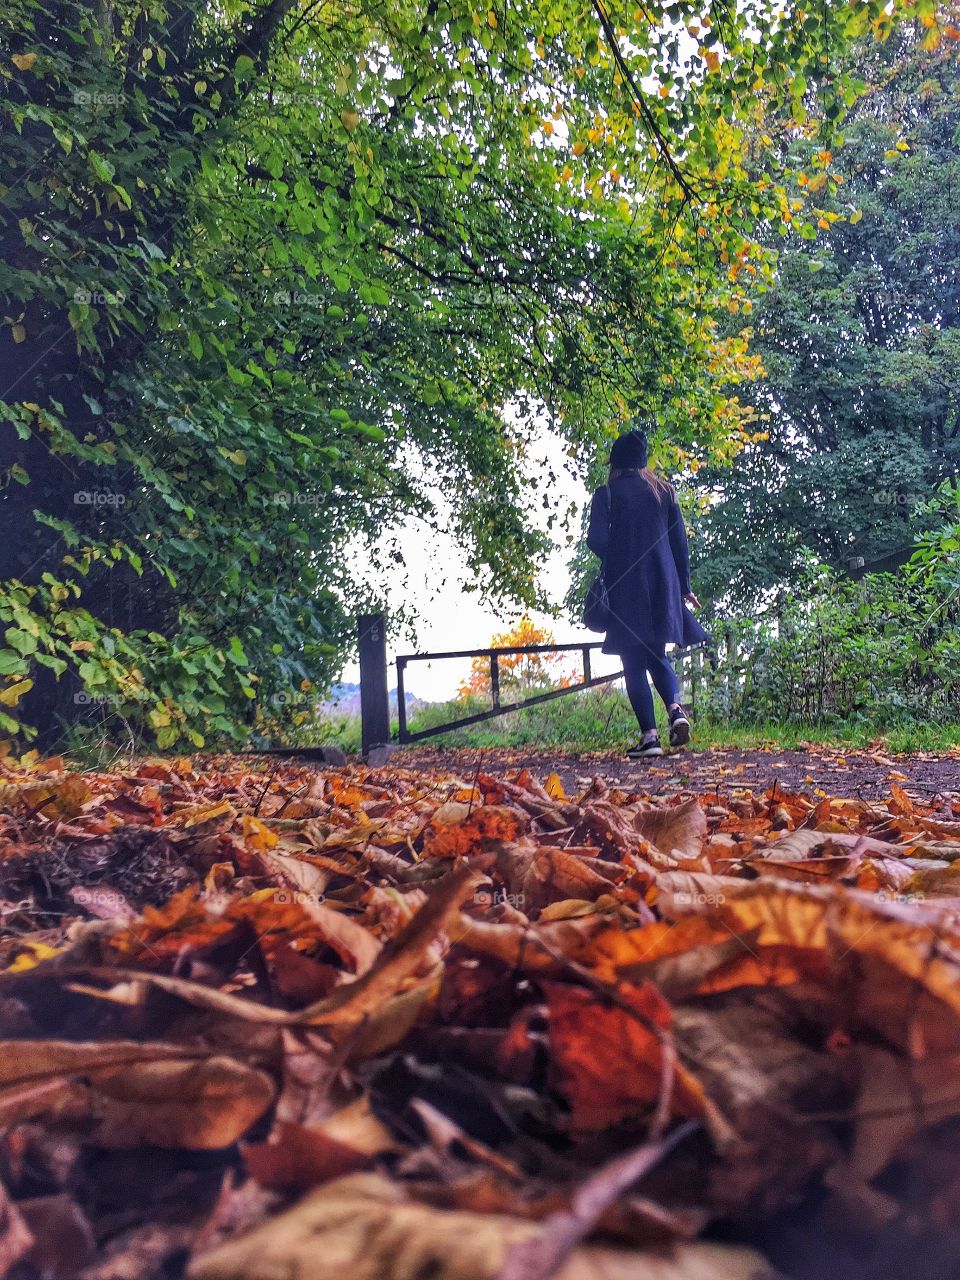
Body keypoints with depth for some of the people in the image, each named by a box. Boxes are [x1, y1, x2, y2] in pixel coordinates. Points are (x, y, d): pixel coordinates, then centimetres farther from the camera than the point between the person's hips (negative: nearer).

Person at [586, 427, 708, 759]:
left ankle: (650, 734, -5)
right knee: (657, 655, 17)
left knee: (634, 663, 2)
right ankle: (675, 707, -8)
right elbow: (679, 540, 8)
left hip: (624, 584, -4)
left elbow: (596, 539, -11)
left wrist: (613, 559, 9)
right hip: (663, 583, 4)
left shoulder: (607, 493, -1)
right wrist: (683, 586, 14)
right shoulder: (664, 490, 10)